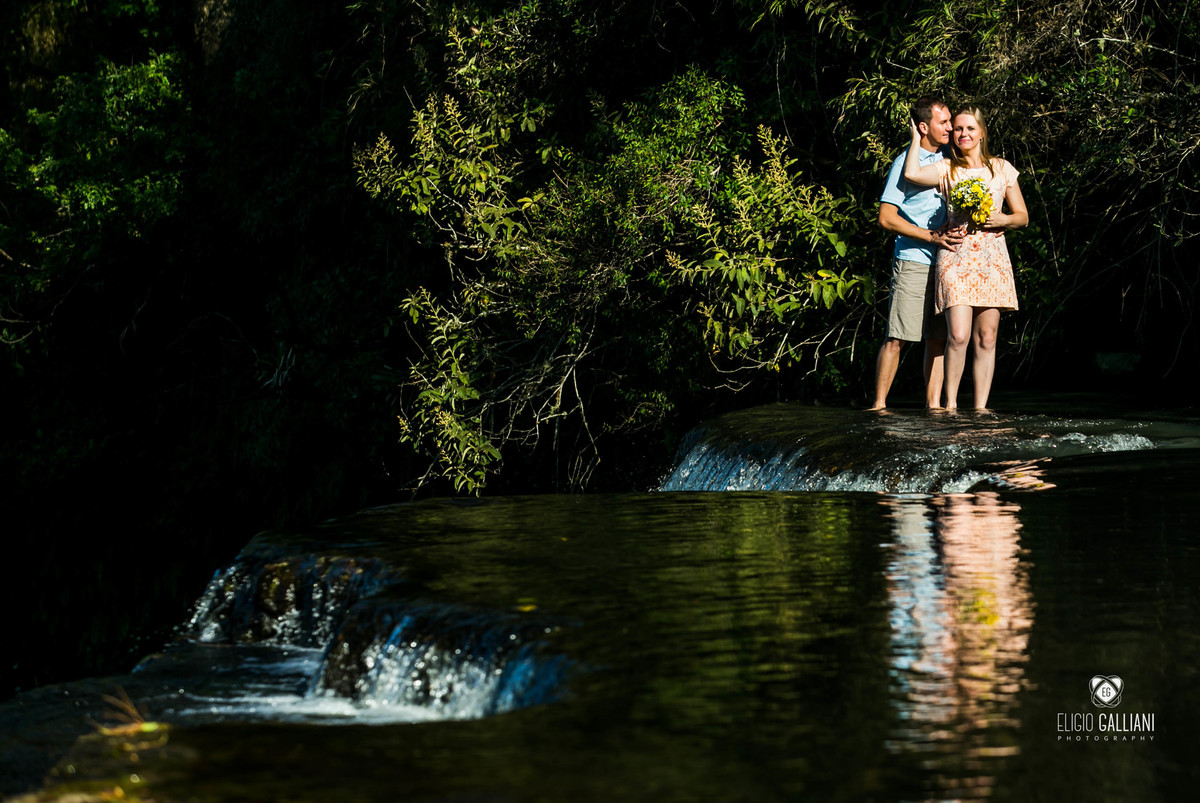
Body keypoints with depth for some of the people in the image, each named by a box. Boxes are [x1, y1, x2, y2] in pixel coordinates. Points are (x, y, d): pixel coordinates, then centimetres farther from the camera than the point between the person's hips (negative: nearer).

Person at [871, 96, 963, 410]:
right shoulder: (905, 162, -3)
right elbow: (886, 217, -8)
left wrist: (952, 228, 1)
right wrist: (932, 236, -13)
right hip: (913, 261, -6)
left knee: (938, 338, 4)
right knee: (896, 338, -7)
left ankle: (934, 404, 7)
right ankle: (879, 404, -3)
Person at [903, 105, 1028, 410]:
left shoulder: (1001, 168, 13)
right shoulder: (946, 169, 8)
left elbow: (1023, 216, 15)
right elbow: (912, 174, -13)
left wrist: (1002, 219, -7)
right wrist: (917, 137, 2)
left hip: (992, 259, 2)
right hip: (956, 258, -2)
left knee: (986, 338, -1)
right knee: (958, 336, -15)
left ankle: (981, 406, 4)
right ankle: (950, 402, -2)